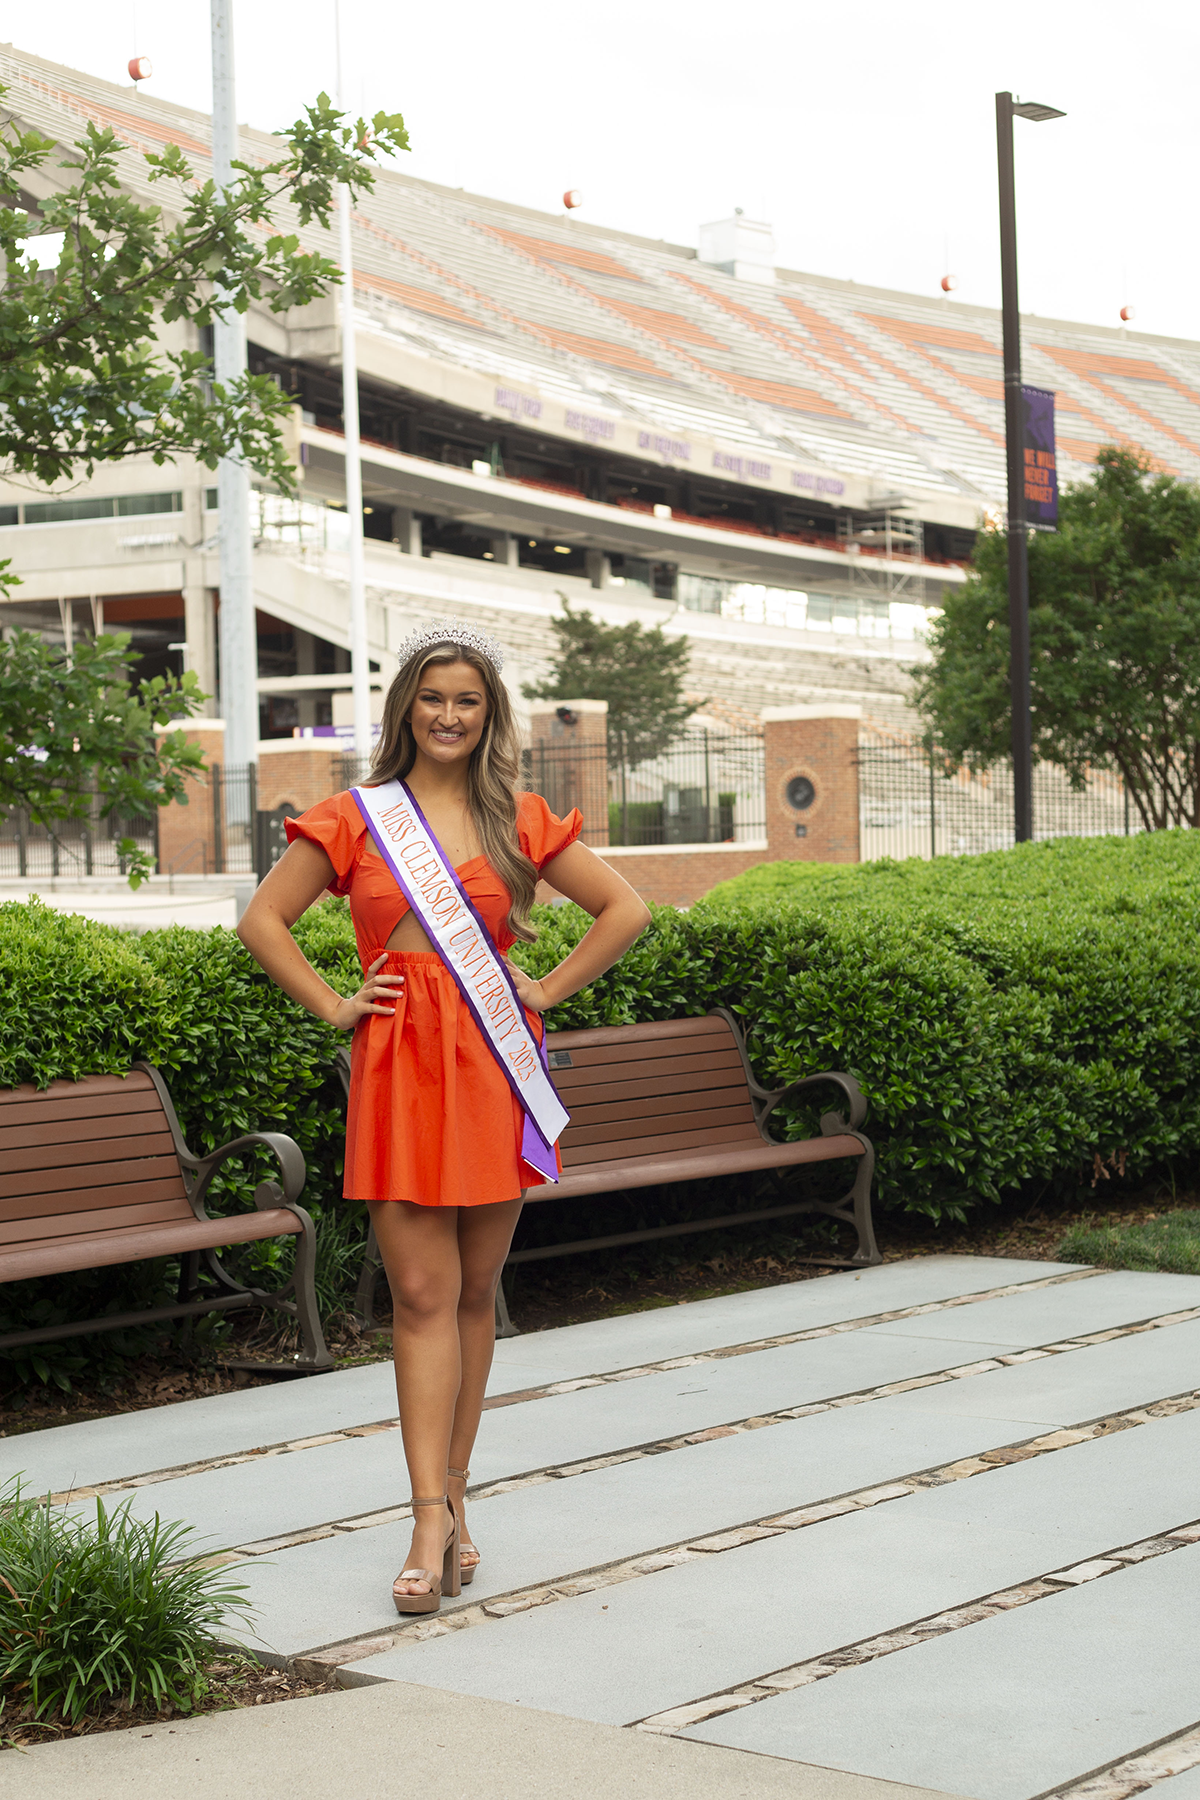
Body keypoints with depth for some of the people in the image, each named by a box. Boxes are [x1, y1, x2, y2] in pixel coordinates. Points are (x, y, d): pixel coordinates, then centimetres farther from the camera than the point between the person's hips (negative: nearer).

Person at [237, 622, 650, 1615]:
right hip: (398, 1071, -1)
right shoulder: (355, 818, 5)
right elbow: (263, 919, 8)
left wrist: (548, 989, 4)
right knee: (423, 1297, -6)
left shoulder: (522, 821, 7)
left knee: (476, 1293, 7)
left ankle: (450, 1497, 18)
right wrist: (333, 1005, 0)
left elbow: (626, 910, 12)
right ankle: (433, 1525, -7)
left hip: (494, 1068, 2)